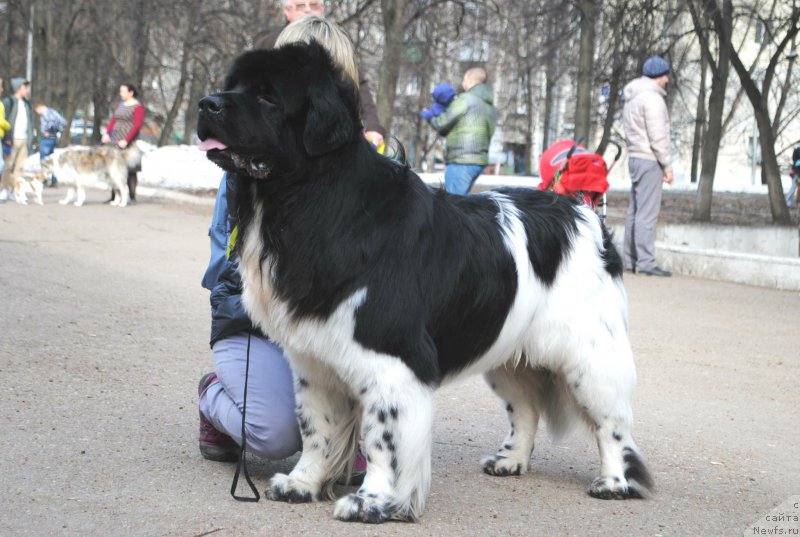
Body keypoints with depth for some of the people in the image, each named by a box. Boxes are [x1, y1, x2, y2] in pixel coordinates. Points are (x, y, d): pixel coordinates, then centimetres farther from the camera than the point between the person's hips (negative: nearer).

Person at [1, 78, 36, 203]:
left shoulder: (27, 104, 19)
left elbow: (31, 123, 19)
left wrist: (30, 139, 9)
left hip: (24, 140, 6)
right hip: (12, 140, -6)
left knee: (20, 166, 3)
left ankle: (18, 191, 4)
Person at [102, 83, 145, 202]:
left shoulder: (137, 107, -6)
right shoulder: (121, 105, 16)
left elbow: (137, 126, -13)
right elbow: (113, 120, 14)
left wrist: (126, 140, -20)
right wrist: (107, 133, -1)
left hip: (128, 143, -7)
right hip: (115, 141, 7)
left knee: (130, 170, -4)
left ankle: (132, 196, 2)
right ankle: (114, 196, 8)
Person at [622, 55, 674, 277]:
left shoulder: (632, 97, 18)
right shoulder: (652, 98, -13)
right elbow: (657, 136, -18)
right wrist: (667, 165, -13)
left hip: (635, 157, 10)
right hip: (649, 159, -10)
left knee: (635, 211, 13)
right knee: (647, 213, -10)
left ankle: (629, 259, 16)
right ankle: (645, 261, -12)